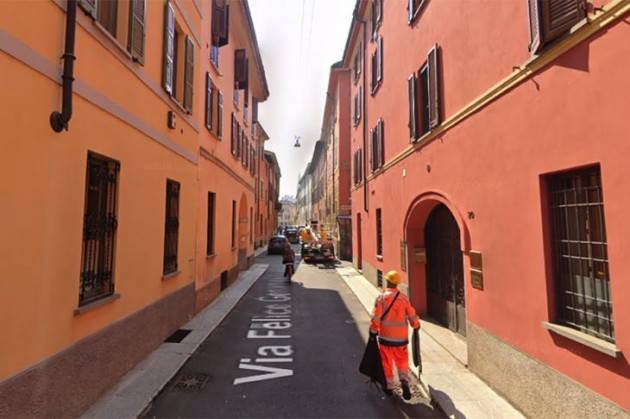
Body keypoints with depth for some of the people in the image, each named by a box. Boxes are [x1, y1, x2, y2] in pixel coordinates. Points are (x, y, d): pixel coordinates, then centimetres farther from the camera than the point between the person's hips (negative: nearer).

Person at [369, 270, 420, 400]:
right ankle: (404, 381, 0)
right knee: (402, 361, 18)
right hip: (401, 337, 2)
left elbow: (376, 318, -13)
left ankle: (389, 387, 23)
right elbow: (412, 316, 4)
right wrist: (416, 325, 24)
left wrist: (373, 332, 0)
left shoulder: (382, 297, -13)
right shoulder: (403, 298, -3)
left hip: (386, 336, -2)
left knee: (387, 362, 14)